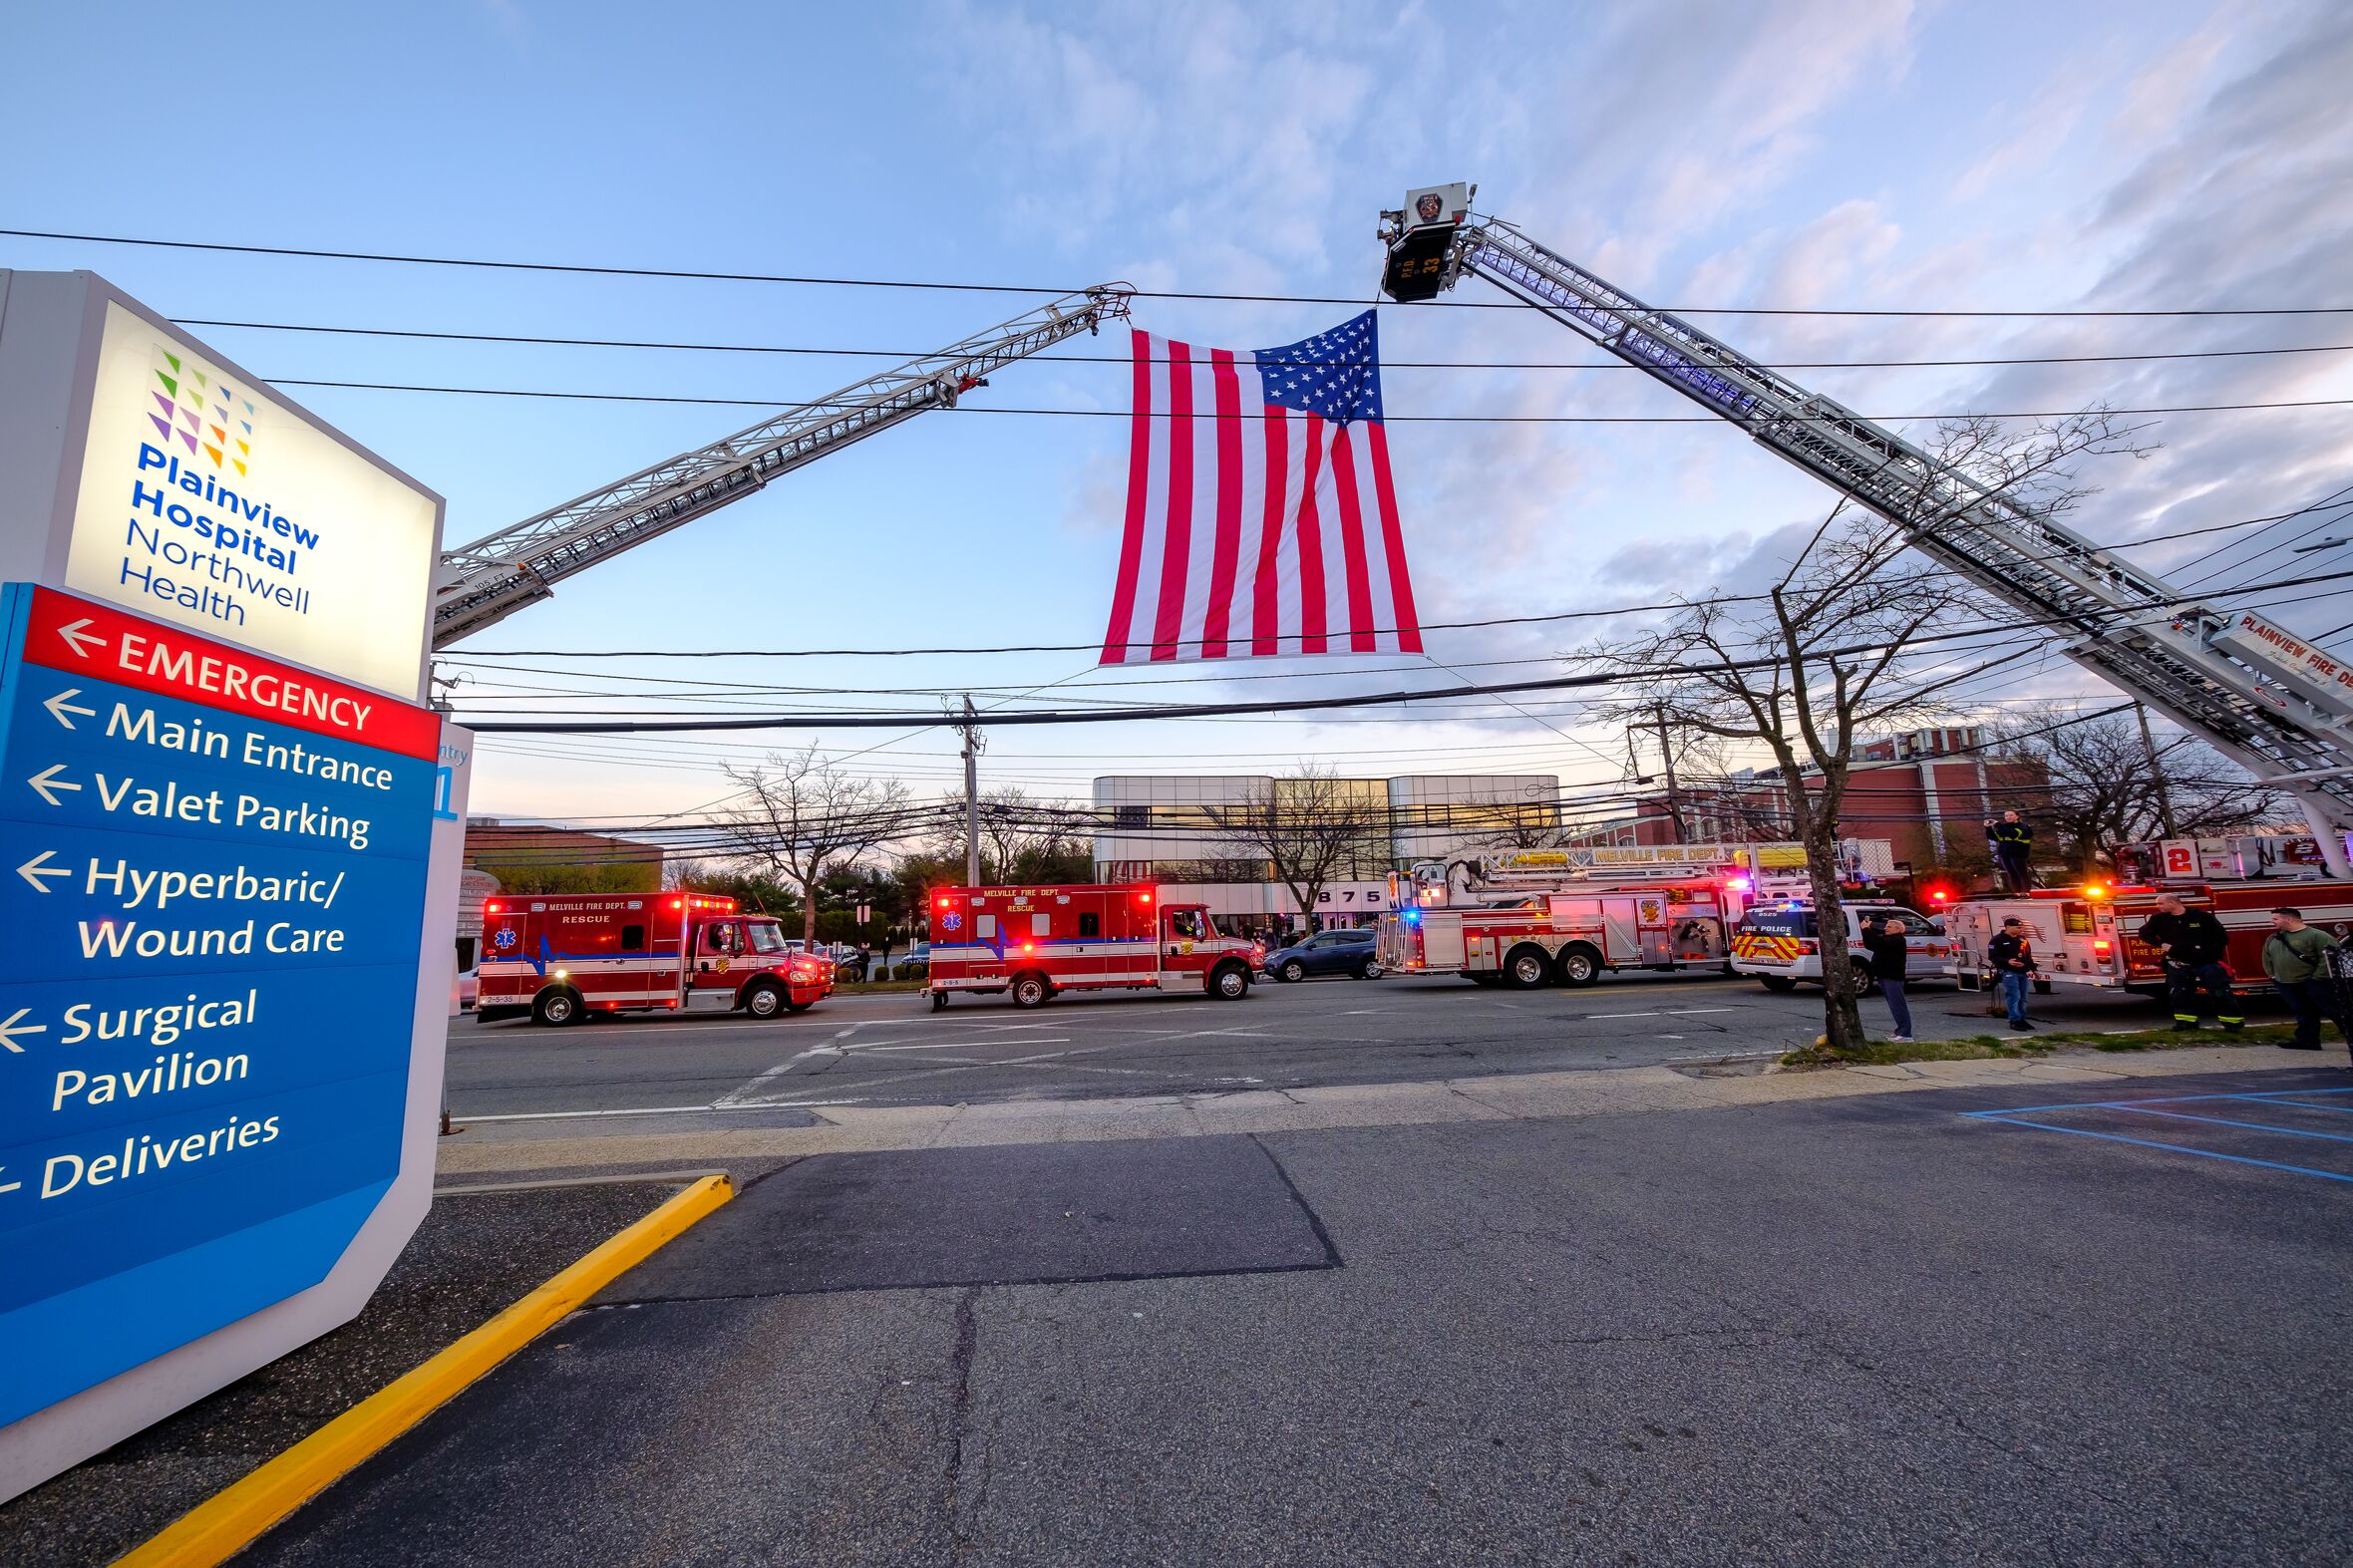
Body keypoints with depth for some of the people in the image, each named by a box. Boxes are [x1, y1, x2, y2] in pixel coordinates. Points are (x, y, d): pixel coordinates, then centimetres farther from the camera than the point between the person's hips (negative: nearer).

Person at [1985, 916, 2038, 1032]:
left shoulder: (2023, 940, 16)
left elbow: (2028, 956, 26)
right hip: (2009, 973, -8)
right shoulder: (1998, 940, -8)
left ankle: (2022, 1019, 19)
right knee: (2013, 997, -10)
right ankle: (2015, 1021, -7)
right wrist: (2007, 962, -27)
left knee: (2022, 998, 11)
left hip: (2023, 973, 8)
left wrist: (2033, 969, 21)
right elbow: (1993, 957, -13)